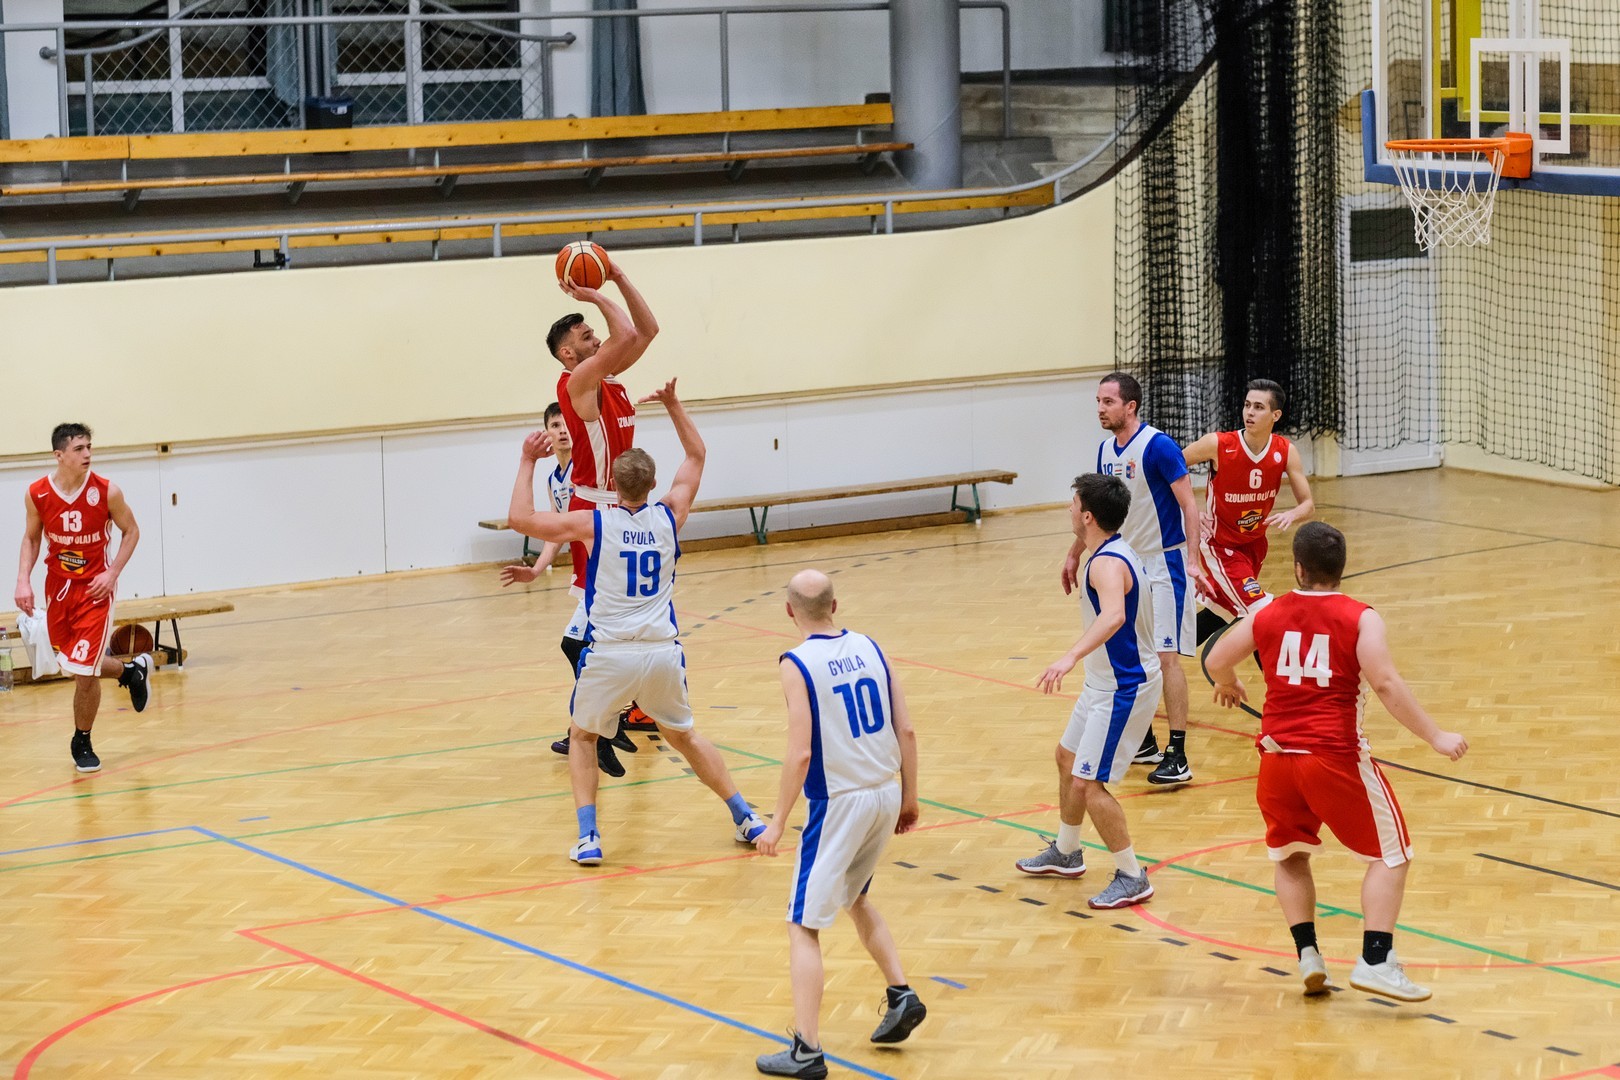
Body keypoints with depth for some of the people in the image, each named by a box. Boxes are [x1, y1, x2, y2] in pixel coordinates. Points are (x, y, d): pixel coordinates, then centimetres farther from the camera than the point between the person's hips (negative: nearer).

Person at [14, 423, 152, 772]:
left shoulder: (106, 491, -15)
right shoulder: (37, 494, -9)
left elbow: (131, 531, -2)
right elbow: (31, 538, 6)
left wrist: (112, 573, -12)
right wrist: (23, 580, -7)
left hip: (94, 588, -3)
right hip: (58, 586, 3)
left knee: (84, 671, -9)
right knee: (73, 663, 15)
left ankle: (82, 743, 12)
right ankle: (131, 671, 45)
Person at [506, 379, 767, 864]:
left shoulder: (593, 524, -5)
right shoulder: (668, 516, 3)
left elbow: (520, 518, -3)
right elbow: (696, 457, 19)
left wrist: (527, 463, 5)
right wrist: (673, 404, 21)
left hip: (609, 655, -3)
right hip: (663, 652, 3)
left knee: (582, 736, 20)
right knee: (684, 736, 25)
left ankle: (588, 837, 5)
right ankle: (746, 818, 24)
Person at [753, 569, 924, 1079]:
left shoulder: (797, 664, -13)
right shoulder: (869, 648, 4)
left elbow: (801, 754, -19)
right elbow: (906, 731, 4)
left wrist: (778, 822, -11)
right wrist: (909, 798, 15)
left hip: (839, 803, -6)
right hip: (887, 794, 7)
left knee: (804, 927, 2)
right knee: (855, 898, 30)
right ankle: (901, 994, 23)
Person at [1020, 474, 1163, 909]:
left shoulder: (1107, 563, -27)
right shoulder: (1114, 553, 5)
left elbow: (1114, 616, -47)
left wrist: (1071, 656, -58)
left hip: (1123, 690, -11)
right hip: (1105, 684, 11)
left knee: (1089, 783, -11)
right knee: (1068, 757, 25)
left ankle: (1132, 878, 0)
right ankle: (1066, 853, 42)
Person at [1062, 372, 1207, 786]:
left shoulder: (1158, 446, -17)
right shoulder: (1106, 449, 6)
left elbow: (1189, 504, -19)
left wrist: (1194, 561, -27)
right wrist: (1075, 554, 26)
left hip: (1164, 563, -8)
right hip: (1128, 562, 8)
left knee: (1166, 656, -11)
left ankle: (1178, 758, -9)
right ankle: (1145, 743, 24)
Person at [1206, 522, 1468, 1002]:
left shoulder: (1269, 615, 6)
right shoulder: (1360, 619, -6)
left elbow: (1217, 661, 14)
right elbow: (1385, 683, -17)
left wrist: (1228, 686, 36)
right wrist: (1436, 737, -14)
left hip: (1278, 755, 4)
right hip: (1336, 757, -4)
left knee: (1291, 855, 25)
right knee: (1390, 856, 9)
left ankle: (1307, 955, 14)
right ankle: (1375, 962, -5)